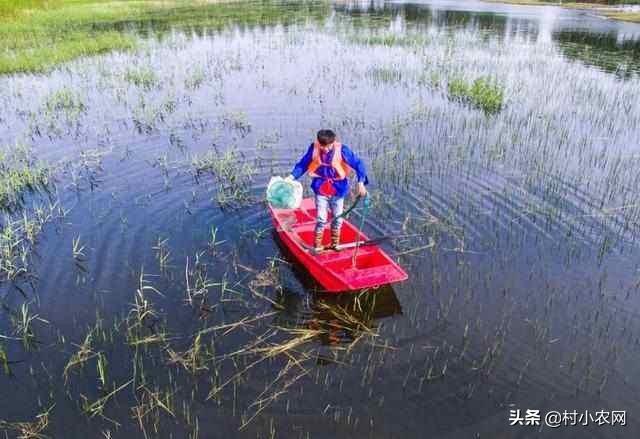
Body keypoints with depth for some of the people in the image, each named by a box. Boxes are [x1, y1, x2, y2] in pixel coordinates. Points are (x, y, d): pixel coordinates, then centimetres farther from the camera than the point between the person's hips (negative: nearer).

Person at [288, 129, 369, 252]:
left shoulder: (342, 150, -16)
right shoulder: (313, 149, -11)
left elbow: (358, 164, -12)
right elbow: (302, 164, 2)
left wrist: (361, 183, -19)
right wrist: (291, 177, -7)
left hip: (338, 190, 1)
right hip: (321, 190, -1)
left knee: (337, 218, 12)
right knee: (321, 219, -5)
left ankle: (335, 243, 31)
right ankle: (317, 245, 11)